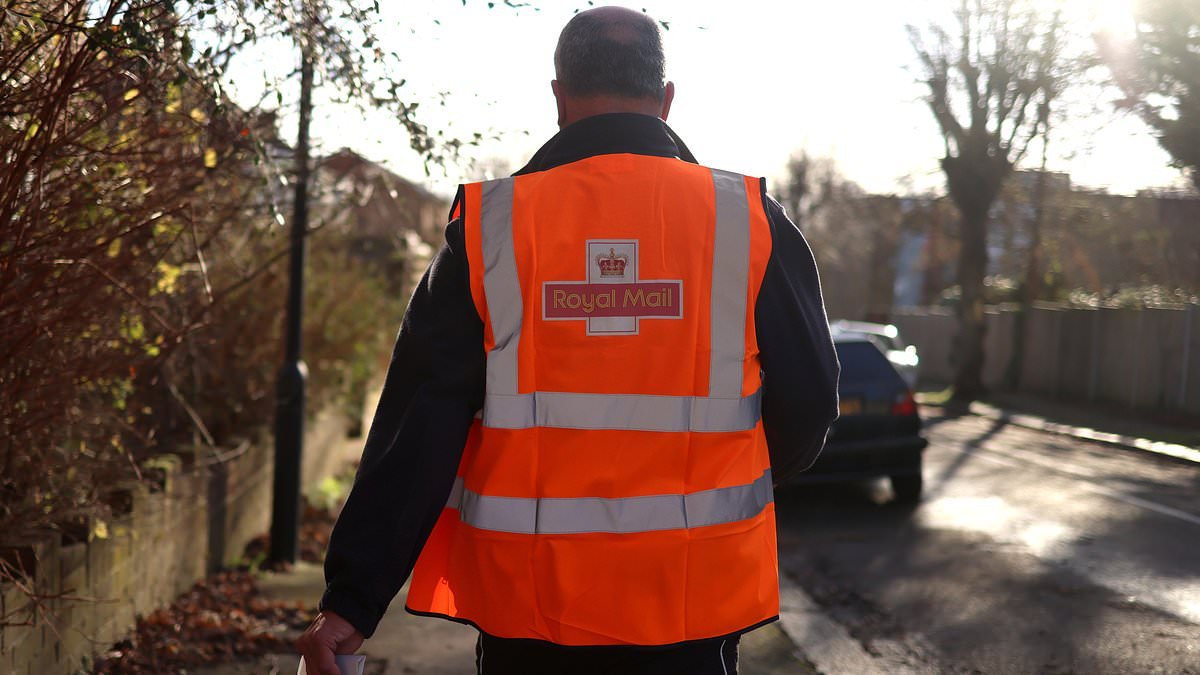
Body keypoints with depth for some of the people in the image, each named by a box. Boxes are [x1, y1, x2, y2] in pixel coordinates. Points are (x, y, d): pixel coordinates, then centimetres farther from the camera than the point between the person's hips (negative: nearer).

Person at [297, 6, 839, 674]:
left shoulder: (490, 225, -5)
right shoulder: (751, 222, -3)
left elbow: (417, 429, -8)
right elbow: (808, 406, 2)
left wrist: (353, 599, -5)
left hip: (527, 605, 1)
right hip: (693, 608, 0)